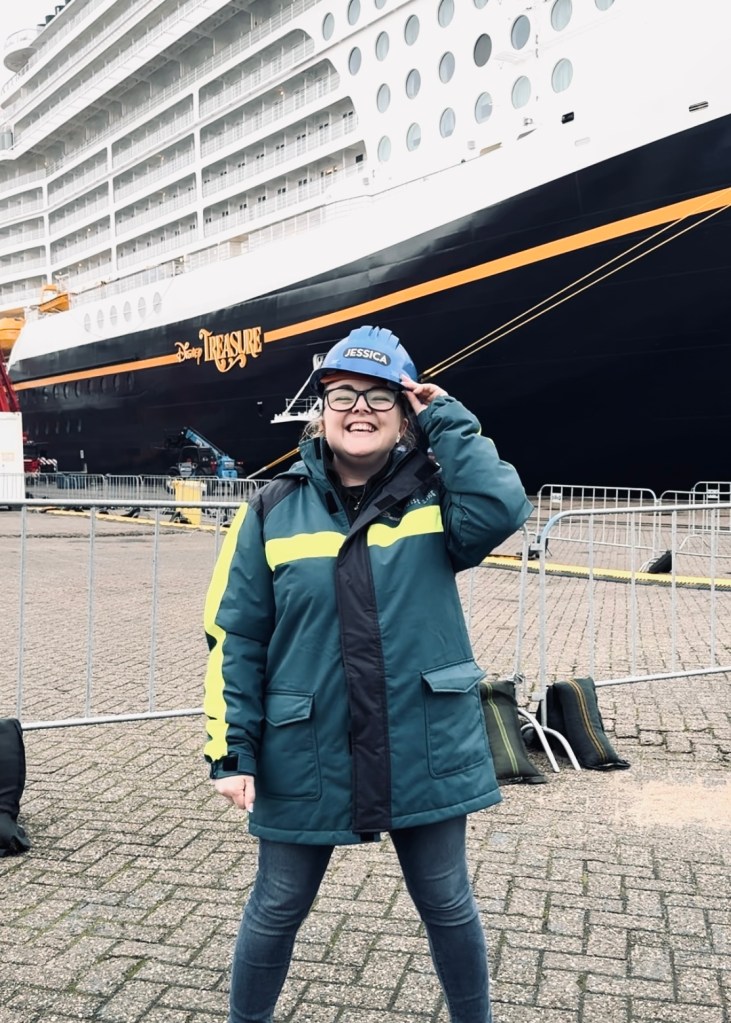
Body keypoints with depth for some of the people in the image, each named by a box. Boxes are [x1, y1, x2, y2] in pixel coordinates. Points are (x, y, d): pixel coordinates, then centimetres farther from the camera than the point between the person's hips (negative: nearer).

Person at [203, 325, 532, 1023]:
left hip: (424, 751, 0)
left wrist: (444, 418, -13)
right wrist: (233, 752, -6)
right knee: (278, 908, 18)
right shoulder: (273, 511, -2)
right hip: (305, 758, 0)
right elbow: (235, 639, -2)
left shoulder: (433, 497, 0)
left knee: (447, 903, 18)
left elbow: (501, 510, -22)